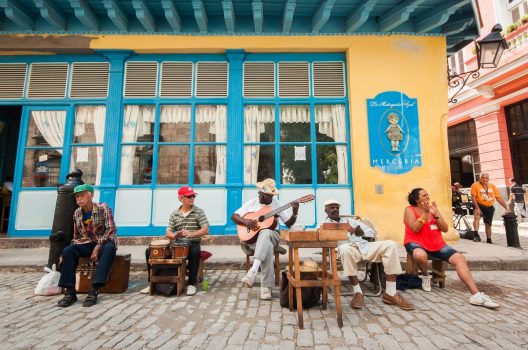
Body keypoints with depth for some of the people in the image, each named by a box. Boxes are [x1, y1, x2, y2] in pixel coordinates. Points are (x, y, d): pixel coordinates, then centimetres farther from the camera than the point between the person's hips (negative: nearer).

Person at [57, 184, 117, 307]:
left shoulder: (103, 208, -10)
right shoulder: (77, 213, 6)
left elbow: (111, 230, -18)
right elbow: (76, 236, 13)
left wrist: (98, 247, -26)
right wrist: (65, 254, -2)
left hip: (104, 242, -5)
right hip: (87, 243, 5)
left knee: (109, 248, -38)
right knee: (68, 250, -24)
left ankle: (94, 291, -37)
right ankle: (70, 292, -21)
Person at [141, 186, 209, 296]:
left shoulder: (199, 212, -3)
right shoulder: (174, 214, 7)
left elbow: (206, 230, -11)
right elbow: (168, 232, 2)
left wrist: (191, 234, -28)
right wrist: (174, 235, -23)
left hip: (192, 244, -4)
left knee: (195, 252, -39)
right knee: (150, 251, -7)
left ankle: (191, 284, -22)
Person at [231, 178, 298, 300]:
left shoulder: (278, 205, 2)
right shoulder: (252, 203, 2)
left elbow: (289, 223, -1)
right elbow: (234, 216, 3)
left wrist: (294, 214, -21)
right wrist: (245, 221, -16)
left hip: (271, 236, 0)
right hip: (252, 237, 0)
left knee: (265, 233, -38)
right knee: (267, 246, -36)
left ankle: (253, 270, -45)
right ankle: (266, 286, -32)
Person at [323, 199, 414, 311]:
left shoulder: (350, 220, 29)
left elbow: (372, 233, 24)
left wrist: (362, 233, -2)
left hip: (364, 246, 4)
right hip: (349, 248, -4)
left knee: (390, 244, -19)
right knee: (345, 249, -40)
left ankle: (390, 293, -17)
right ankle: (358, 292, -24)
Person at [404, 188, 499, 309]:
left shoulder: (433, 208, 12)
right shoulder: (409, 210, -3)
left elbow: (445, 229, 5)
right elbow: (415, 229, -16)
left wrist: (435, 214, -10)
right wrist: (425, 213, -19)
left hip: (436, 243, 6)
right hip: (416, 242, -5)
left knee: (460, 258, -16)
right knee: (420, 255, -39)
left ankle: (475, 294, -16)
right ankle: (426, 276, -5)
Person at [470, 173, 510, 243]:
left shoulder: (492, 186, 5)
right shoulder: (475, 185, -10)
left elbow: (499, 198, 9)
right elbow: (473, 197, -17)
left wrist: (506, 207, 2)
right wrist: (477, 208, -24)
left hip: (489, 207, 5)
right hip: (479, 206, -5)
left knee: (488, 224, 15)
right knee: (476, 217, -31)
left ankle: (489, 241, 28)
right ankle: (476, 235, -35)